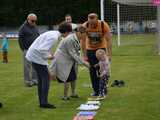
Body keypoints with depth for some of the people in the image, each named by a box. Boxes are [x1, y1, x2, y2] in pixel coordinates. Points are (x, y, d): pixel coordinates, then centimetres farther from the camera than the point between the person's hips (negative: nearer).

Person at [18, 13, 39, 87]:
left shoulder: (35, 27, 14)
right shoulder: (23, 27, -6)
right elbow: (20, 39, -8)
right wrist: (24, 49, -10)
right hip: (27, 50, -6)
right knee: (27, 66, -2)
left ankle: (35, 80, 16)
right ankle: (28, 81, 3)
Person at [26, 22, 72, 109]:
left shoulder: (53, 33, 10)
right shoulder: (54, 37, -20)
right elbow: (41, 49, -27)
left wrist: (50, 54, 11)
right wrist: (48, 56, -12)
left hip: (33, 56, 10)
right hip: (38, 57, -10)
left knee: (41, 79, 13)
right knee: (46, 78, -5)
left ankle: (42, 102, 16)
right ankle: (44, 102, -4)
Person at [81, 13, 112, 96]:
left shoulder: (104, 25, -25)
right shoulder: (84, 26, -22)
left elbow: (108, 40, -18)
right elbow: (83, 41, -14)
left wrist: (109, 54, -20)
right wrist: (85, 55, -13)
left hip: (101, 48, -1)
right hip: (90, 49, 1)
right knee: (92, 70, -1)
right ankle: (96, 90, 9)